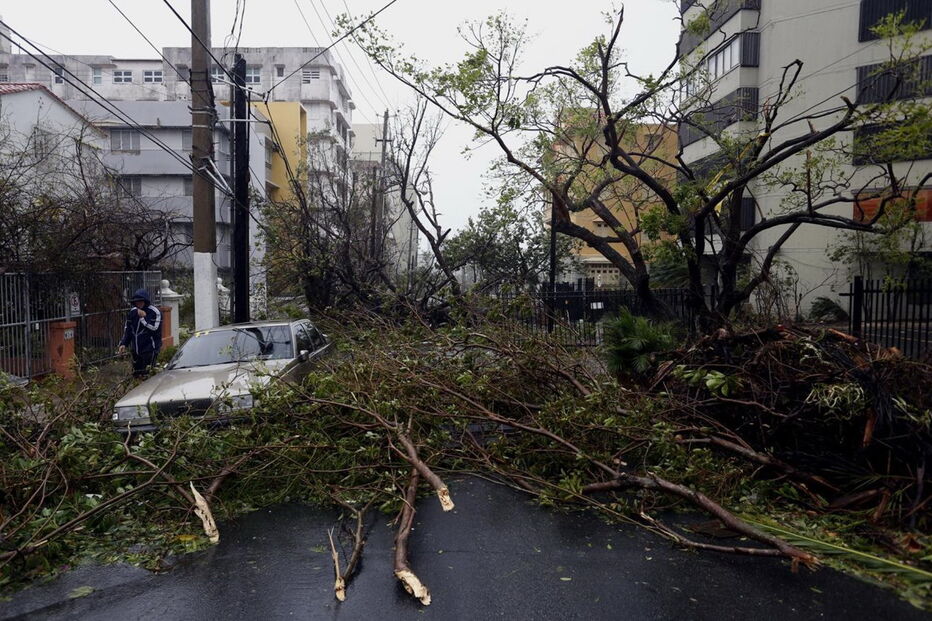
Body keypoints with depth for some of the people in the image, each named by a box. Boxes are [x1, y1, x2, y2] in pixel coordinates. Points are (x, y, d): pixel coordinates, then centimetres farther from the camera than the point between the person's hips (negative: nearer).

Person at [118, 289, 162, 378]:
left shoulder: (154, 312, -10)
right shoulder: (133, 312, 8)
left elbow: (154, 328, -19)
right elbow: (127, 329, 16)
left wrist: (143, 317, -17)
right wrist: (123, 343, 8)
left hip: (149, 349, -6)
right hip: (135, 349, 6)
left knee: (145, 375, -11)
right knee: (136, 374, 12)